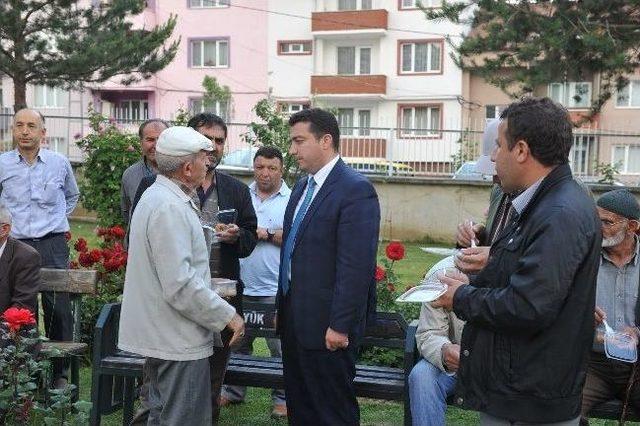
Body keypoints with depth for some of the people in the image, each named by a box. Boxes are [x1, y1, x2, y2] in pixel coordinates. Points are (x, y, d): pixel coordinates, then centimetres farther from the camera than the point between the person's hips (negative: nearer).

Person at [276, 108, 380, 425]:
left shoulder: (356, 190, -15)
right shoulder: (302, 186, 13)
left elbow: (356, 265, -20)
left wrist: (340, 326, -21)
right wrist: (282, 307, 18)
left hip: (326, 325, -8)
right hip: (294, 320, 8)